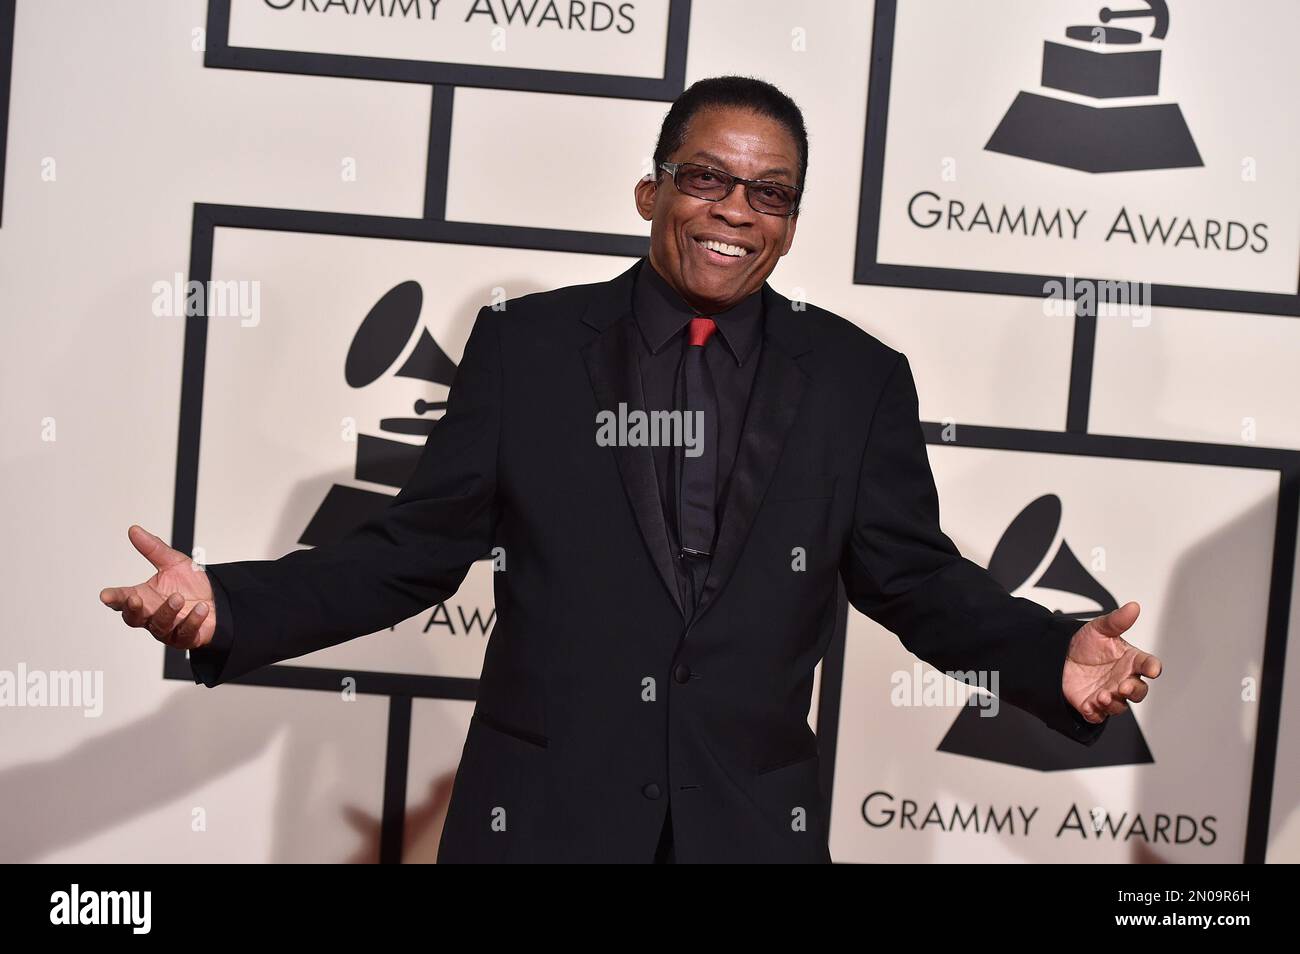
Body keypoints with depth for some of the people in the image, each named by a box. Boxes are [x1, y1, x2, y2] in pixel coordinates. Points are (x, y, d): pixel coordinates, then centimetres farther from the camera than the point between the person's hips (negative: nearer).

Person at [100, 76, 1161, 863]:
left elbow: (914, 575, 5)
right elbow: (418, 546, 0)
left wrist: (1056, 654, -12)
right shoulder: (523, 345, 0)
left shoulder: (859, 379, 2)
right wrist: (229, 604, -11)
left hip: (752, 818, 1)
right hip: (542, 809, 0)